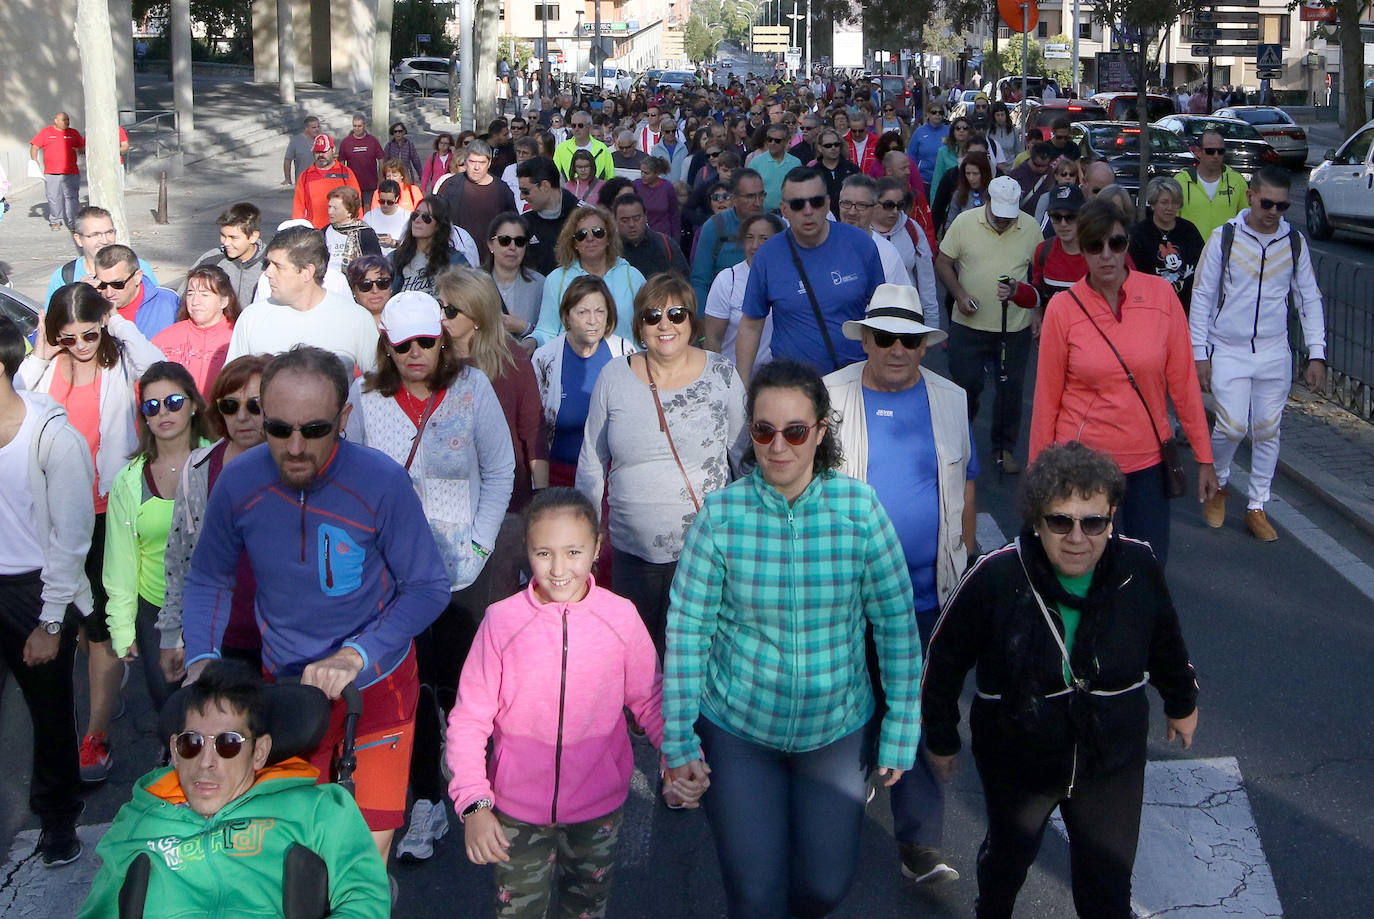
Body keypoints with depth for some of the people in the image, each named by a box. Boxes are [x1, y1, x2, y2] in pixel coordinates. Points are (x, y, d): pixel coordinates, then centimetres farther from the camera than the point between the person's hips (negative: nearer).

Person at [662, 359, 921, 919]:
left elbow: (897, 626, -6)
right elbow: (686, 629, -10)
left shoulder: (860, 509, -13)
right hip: (738, 728, -1)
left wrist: (901, 731, -4)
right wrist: (677, 739, -9)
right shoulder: (721, 513, -14)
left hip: (837, 729, 1)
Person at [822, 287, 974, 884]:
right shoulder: (828, 397, -2)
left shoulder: (950, 401, 5)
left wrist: (966, 561, 11)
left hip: (929, 589, 1)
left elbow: (965, 486, 12)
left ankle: (920, 841, 7)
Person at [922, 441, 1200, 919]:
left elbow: (1165, 643, 3)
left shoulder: (1138, 569, -20)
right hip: (1016, 759, -1)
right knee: (1008, 856, 27)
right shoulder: (995, 579, -28)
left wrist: (1182, 703, 18)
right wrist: (940, 737, 0)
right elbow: (944, 660, -11)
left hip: (1113, 761, 1)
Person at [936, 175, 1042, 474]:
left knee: (1011, 388, 7)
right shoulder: (964, 222, -5)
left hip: (1016, 327, 1)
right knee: (966, 385, 1)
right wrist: (959, 295, -13)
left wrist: (1035, 310, 2)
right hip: (969, 323, -1)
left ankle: (1004, 448, 21)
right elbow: (943, 262, 0)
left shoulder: (1030, 227, 0)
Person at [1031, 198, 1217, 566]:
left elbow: (1183, 380, 1)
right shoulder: (1063, 308, -8)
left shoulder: (1160, 294, -5)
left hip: (1149, 460, 1)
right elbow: (1047, 397, -2)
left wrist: (1204, 457, 2)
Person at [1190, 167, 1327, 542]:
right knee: (1232, 426, -11)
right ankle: (1218, 482, 18)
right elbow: (1202, 296, -2)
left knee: (1267, 430, 4)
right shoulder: (1225, 237, -5)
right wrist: (1200, 354, -5)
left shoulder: (1295, 242, 2)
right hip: (1228, 350, -3)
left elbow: (1309, 299, 8)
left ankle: (1257, 508, 17)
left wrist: (1317, 354, 1)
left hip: (1274, 353, 3)